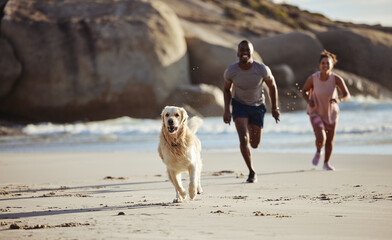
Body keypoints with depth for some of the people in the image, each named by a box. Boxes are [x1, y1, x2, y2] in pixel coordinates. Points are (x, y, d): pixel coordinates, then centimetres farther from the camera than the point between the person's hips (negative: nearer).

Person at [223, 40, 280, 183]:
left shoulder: (262, 69, -21)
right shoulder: (230, 71, -19)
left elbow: (272, 86, -3)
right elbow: (227, 90, 1)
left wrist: (275, 109, 2)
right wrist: (227, 110, -8)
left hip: (258, 106, 1)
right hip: (239, 105, -1)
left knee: (255, 144, 7)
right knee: (244, 140, -19)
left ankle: (251, 128, 45)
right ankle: (251, 172, -3)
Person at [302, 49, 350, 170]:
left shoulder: (336, 78, -21)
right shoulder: (312, 78, -21)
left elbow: (347, 95, -19)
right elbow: (304, 91, -3)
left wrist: (339, 99, -41)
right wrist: (308, 100, -24)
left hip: (331, 113, 2)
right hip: (316, 112, -2)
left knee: (330, 140, 14)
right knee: (321, 139, -20)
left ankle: (326, 163, 41)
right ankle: (318, 152, 17)